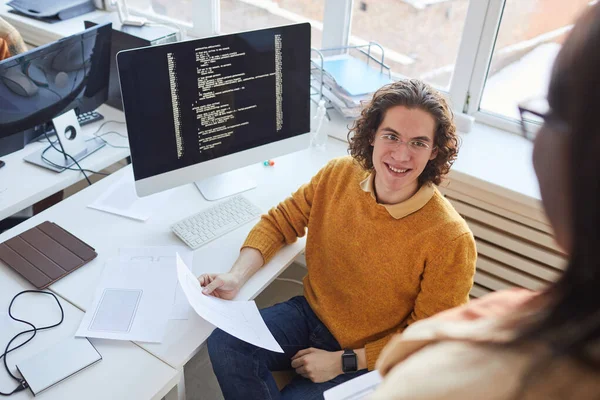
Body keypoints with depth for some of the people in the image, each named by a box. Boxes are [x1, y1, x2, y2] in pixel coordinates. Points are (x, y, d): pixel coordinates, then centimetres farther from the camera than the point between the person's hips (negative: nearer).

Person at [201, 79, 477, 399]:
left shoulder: (450, 240, -26)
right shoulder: (337, 174, -14)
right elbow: (279, 223, -1)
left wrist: (342, 361, -16)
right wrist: (236, 276, -17)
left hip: (371, 358, -3)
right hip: (311, 314, 4)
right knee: (224, 344, -14)